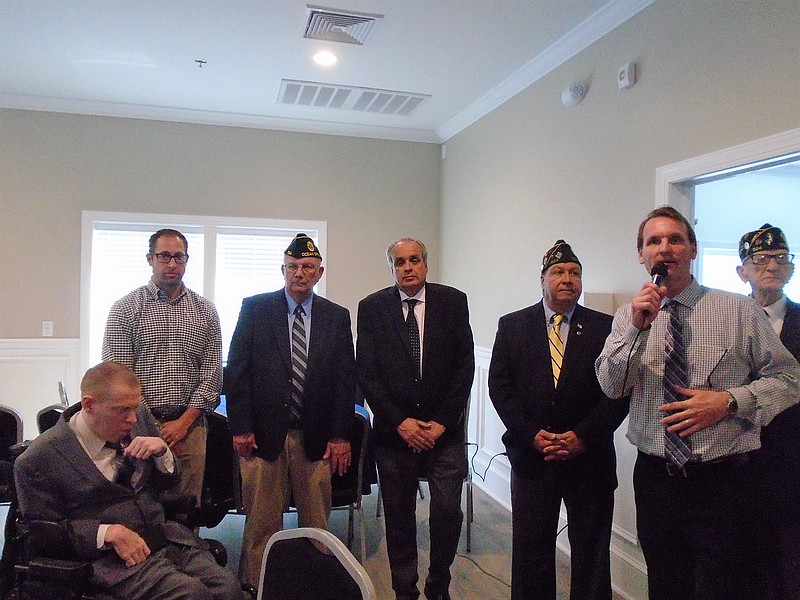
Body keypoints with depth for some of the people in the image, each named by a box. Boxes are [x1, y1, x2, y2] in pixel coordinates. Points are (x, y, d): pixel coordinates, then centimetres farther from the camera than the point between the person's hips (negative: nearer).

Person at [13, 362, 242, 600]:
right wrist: (109, 533, -17)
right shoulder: (37, 460, -8)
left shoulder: (139, 417, 6)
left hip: (168, 536, 4)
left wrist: (162, 451, -7)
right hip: (111, 557, -4)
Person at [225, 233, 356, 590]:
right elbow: (236, 370, 0)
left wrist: (341, 435, 0)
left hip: (316, 437, 2)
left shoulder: (337, 317, 5)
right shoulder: (254, 308, 1)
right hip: (263, 433, -1)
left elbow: (346, 379, 4)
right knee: (262, 521, 9)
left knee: (316, 521, 11)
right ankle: (257, 585, 27)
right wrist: (241, 427, -5)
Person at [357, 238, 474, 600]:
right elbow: (366, 373, -2)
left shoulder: (453, 301, 1)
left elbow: (465, 366, -1)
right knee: (398, 517, 10)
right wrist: (399, 422, -8)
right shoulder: (372, 307, 1)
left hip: (444, 430, 0)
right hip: (394, 431, 0)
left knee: (448, 512, -1)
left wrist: (442, 422, -6)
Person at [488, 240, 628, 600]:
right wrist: (531, 434, -10)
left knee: (591, 554, 13)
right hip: (531, 457, 1)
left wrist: (584, 436, -13)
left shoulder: (605, 328, 0)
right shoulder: (512, 326, 3)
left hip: (589, 459, 0)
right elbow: (499, 386, -1)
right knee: (530, 552, 12)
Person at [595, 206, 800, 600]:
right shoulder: (628, 317, 3)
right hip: (655, 477, 3)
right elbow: (610, 386, -8)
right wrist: (636, 328, -21)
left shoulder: (740, 310, -3)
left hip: (725, 482, -2)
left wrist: (728, 401, -17)